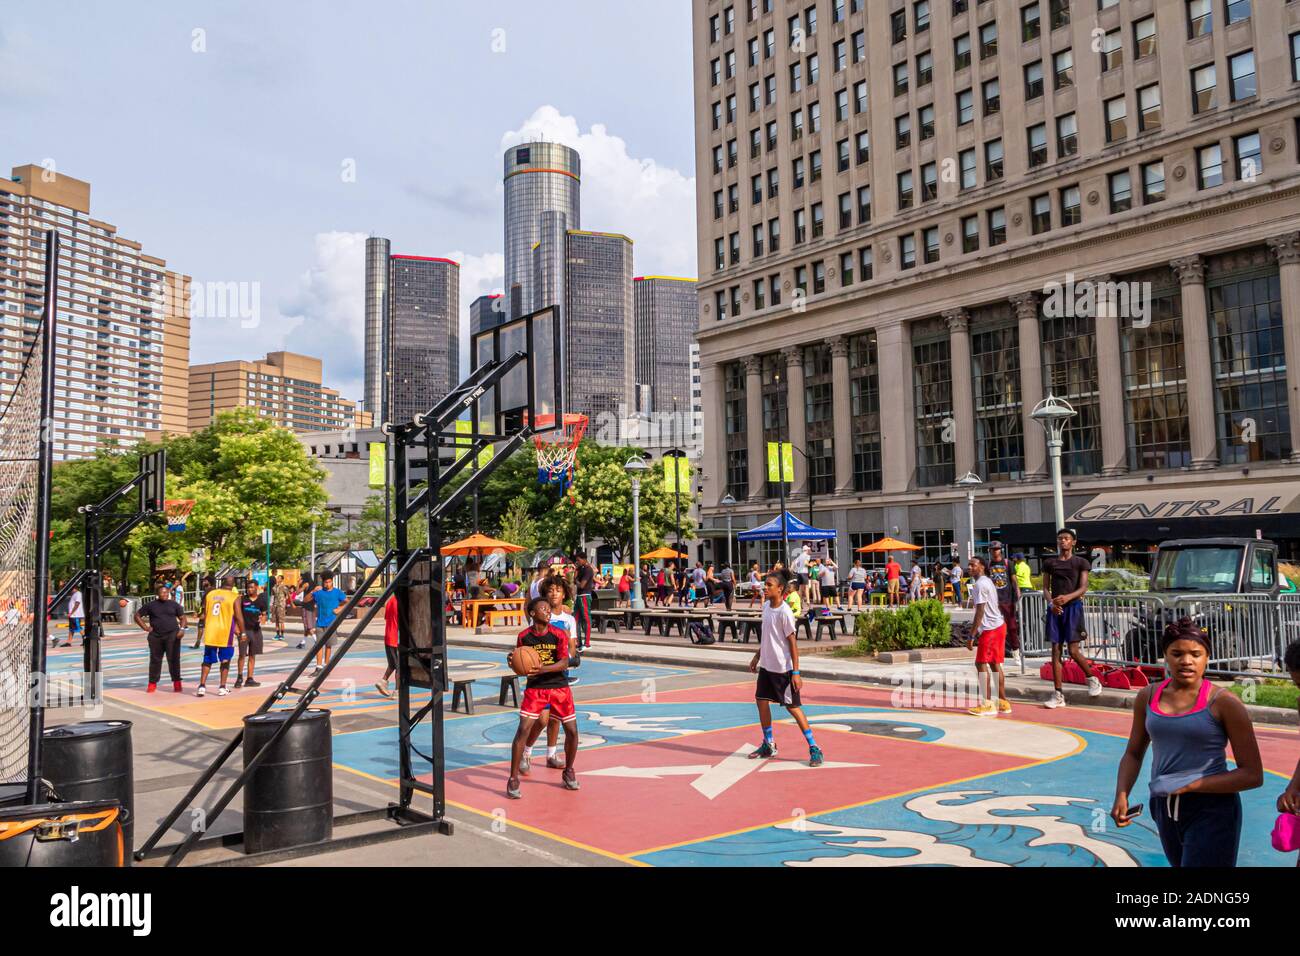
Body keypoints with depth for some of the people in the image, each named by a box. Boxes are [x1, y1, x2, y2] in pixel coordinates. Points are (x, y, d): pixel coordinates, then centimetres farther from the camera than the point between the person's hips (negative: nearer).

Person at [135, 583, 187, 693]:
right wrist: (145, 627, 2)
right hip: (156, 636, 1)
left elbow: (182, 618, 11)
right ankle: (152, 684, 15)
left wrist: (181, 629, -5)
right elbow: (137, 616, 12)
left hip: (172, 635, -1)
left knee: (173, 659, -4)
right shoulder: (151, 605, 5)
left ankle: (177, 683, -1)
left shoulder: (174, 604, 7)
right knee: (155, 660, 6)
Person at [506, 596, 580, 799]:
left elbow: (565, 662, -18)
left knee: (572, 730, 1)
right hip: (534, 687, 0)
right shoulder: (524, 636, -4)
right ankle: (513, 779, -3)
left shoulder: (558, 634, -9)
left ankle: (568, 771, 24)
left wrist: (543, 669, -33)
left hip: (559, 686, 0)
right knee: (523, 729, -12)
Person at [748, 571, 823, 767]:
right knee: (761, 701, 12)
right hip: (766, 665, 8)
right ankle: (769, 745, 26)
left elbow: (792, 643, -18)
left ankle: (814, 748, 5)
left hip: (783, 668, -8)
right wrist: (757, 656, 20)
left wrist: (796, 672, -19)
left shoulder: (784, 612, -19)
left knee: (792, 707, -4)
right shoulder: (766, 606, 5)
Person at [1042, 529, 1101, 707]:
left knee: (1073, 650, -9)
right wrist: (1051, 603, -12)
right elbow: (1046, 588, 8)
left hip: (1073, 607, -3)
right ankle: (1058, 694, 3)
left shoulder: (1080, 562, 3)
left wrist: (1067, 597, -23)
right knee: (1055, 650, 1)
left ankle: (1092, 679, 19)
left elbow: (1083, 588, -5)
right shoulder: (1049, 563, 11)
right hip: (1055, 609, 3)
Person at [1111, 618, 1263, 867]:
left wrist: (1191, 785, -19)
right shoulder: (1148, 697, 2)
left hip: (1212, 811, -5)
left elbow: (1252, 775, -12)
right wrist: (1122, 795, -4)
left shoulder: (1223, 703, -12)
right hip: (1165, 809, 5)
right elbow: (1134, 754, 12)